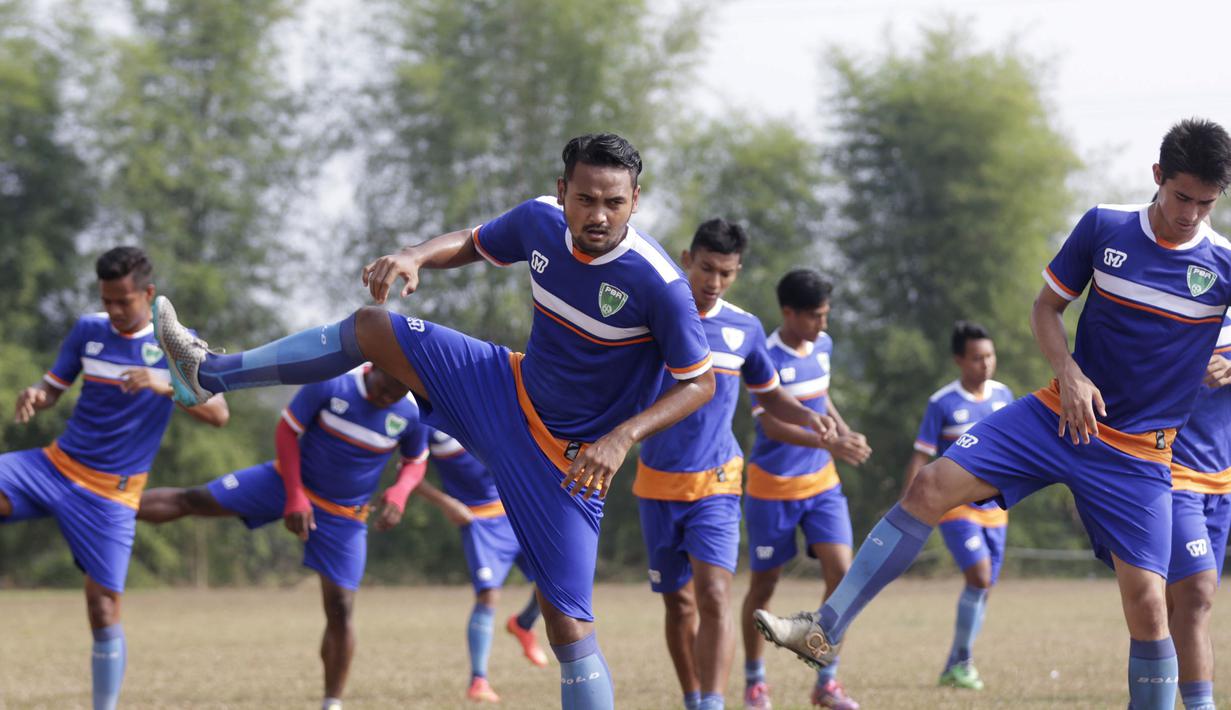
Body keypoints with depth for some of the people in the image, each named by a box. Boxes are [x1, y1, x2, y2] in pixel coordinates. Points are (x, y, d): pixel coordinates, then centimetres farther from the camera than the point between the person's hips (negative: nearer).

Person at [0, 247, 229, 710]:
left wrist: (165, 385, -29)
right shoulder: (89, 330, 4)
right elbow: (53, 387, 9)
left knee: (104, 606, -6)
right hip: (58, 464, 3)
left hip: (112, 493, -3)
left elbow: (218, 414, -12)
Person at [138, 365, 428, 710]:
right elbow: (286, 432, -11)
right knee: (194, 501, -7)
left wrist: (398, 495, -18)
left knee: (340, 609, -5)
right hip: (292, 480, -1)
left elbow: (415, 462, 4)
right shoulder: (330, 384, -21)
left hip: (343, 516, 1)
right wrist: (295, 498, -15)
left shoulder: (411, 415, -15)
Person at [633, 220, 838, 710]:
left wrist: (808, 418, -2)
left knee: (714, 596, -18)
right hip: (657, 485, 0)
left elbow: (769, 395, 17)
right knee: (679, 603, 9)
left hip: (715, 483, 0)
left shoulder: (745, 329, 2)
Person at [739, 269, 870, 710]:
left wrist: (845, 432, 4)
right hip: (773, 487, -5)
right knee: (764, 584, 6)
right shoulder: (767, 359, -18)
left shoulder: (823, 346, 3)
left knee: (840, 571, -9)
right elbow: (773, 425, -26)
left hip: (821, 482, 5)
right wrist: (829, 444, -37)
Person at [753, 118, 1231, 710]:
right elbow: (1046, 307, 7)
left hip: (1137, 454, -2)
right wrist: (1069, 373, -9)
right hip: (1062, 413, 2)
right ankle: (824, 631, -6)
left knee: (1147, 605, -11)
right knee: (931, 487, -11)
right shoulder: (1104, 228, -3)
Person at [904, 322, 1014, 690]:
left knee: (983, 589, 6)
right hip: (955, 505, -5)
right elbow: (920, 457, -7)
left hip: (993, 508, 5)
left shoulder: (1003, 396, 5)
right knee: (980, 577, -20)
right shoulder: (943, 404, -9)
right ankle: (961, 660, -8)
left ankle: (954, 668, 17)